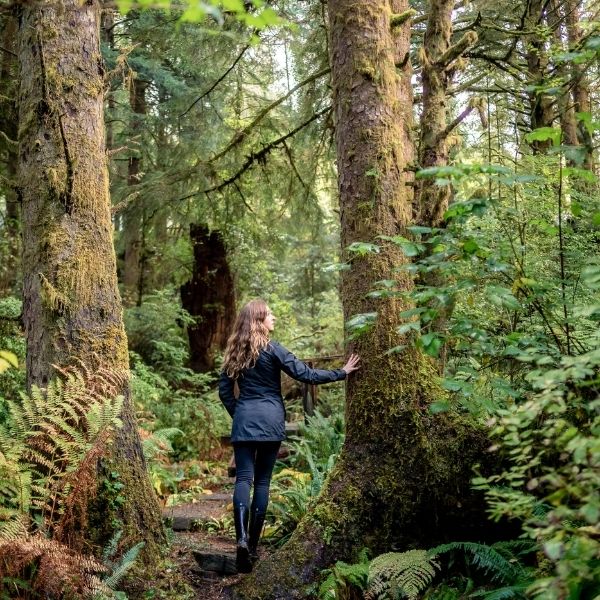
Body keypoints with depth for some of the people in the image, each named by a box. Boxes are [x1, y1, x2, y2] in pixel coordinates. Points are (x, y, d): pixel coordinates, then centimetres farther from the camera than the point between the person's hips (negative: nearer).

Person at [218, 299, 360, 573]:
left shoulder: (234, 351, 8)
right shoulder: (271, 348, -6)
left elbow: (224, 391, 10)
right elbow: (305, 374, -7)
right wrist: (341, 372, -2)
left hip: (244, 420, 3)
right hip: (270, 420, -3)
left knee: (244, 478, -1)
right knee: (262, 481, 5)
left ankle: (241, 537, -22)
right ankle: (253, 544, 8)